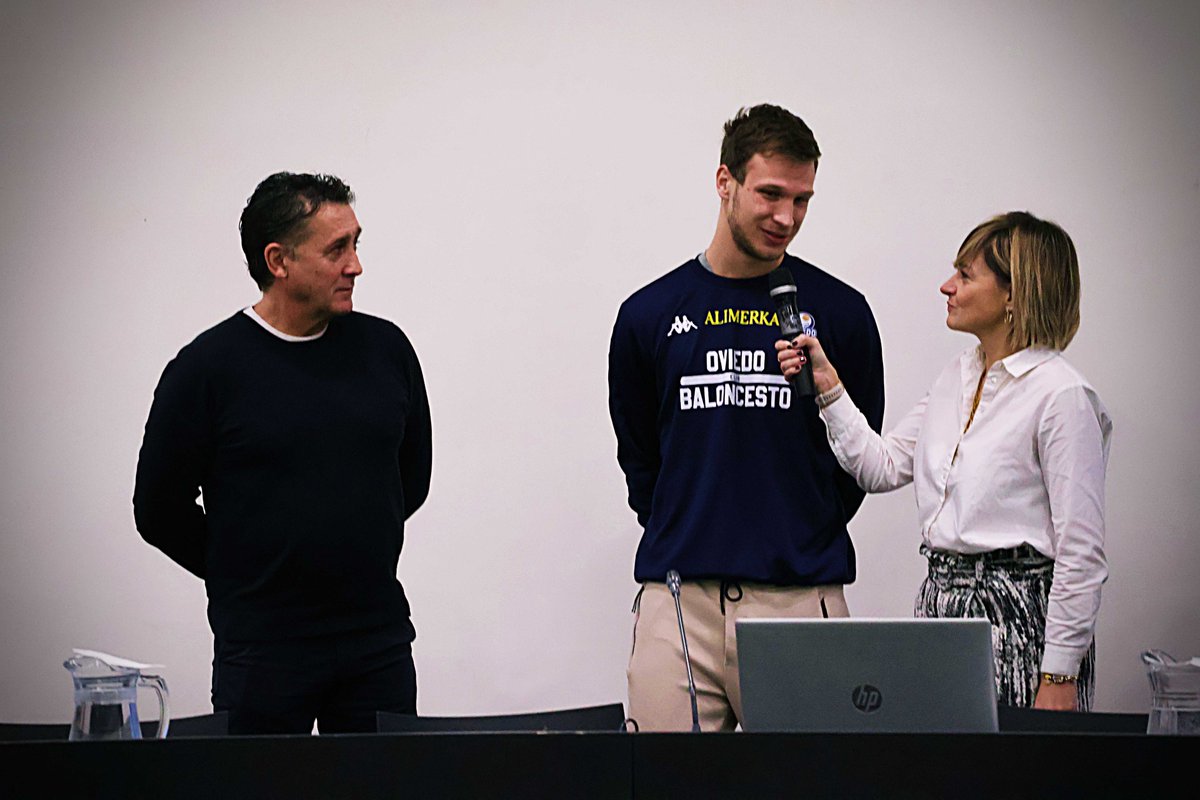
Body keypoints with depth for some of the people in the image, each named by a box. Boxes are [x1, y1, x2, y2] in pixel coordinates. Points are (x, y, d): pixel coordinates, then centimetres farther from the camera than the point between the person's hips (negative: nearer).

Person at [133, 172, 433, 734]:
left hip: (380, 643, 3)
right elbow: (159, 510, 1)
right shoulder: (207, 367, -7)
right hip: (263, 650, -3)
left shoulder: (386, 349, 4)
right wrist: (243, 576, 8)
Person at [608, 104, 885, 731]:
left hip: (799, 596, -1)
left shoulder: (838, 312, 4)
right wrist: (685, 540, 11)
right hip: (679, 604, 1)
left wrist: (806, 539, 7)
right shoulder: (650, 314, 7)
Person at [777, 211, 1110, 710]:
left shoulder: (1062, 396, -13)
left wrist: (1059, 677, -17)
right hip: (941, 602, 8)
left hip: (1019, 613, -7)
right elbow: (881, 467, 13)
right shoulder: (957, 379, 13)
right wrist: (828, 387, 5)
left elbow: (1081, 555, -14)